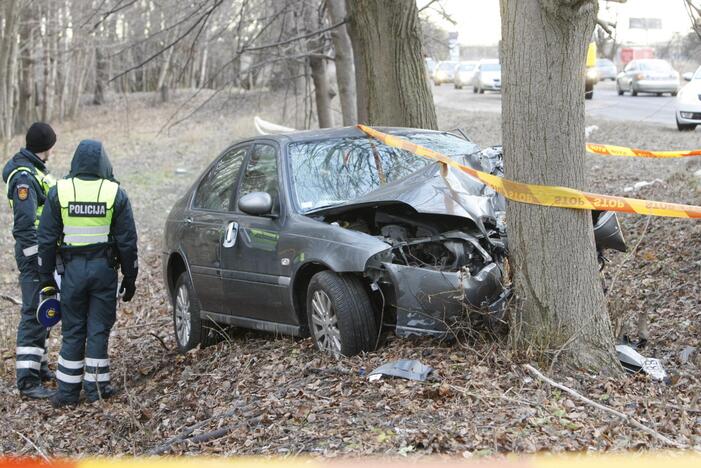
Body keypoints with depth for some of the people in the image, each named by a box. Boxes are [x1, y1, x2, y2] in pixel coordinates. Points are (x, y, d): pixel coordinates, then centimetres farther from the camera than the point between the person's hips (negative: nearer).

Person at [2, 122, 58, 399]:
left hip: (44, 252, 10)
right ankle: (28, 380, -10)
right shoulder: (25, 177, -18)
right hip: (34, 254, -10)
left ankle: (39, 366, 31)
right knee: (34, 314, -10)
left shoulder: (34, 170, 13)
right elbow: (25, 225, -23)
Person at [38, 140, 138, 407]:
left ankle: (68, 391, 10)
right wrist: (130, 277, 8)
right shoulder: (116, 194, -2)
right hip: (104, 268, 0)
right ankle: (96, 388, 10)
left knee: (72, 332, 8)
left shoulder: (59, 192, -1)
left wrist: (46, 277, 7)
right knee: (99, 330, 7)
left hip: (73, 269, 0)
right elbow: (127, 241, 0)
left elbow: (46, 239, 1)